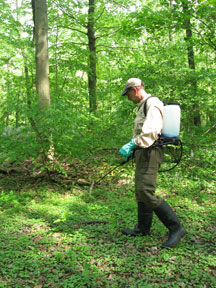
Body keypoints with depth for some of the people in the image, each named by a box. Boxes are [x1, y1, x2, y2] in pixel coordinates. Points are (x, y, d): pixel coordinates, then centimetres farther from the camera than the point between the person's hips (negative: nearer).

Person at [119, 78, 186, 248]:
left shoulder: (152, 103, -11)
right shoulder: (143, 106, 22)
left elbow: (151, 132, -23)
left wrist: (131, 145, -20)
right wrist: (132, 150, 18)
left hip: (150, 153, -11)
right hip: (143, 153, 11)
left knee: (146, 192, -16)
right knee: (141, 192, 14)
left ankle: (176, 228, -11)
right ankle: (143, 228, 26)